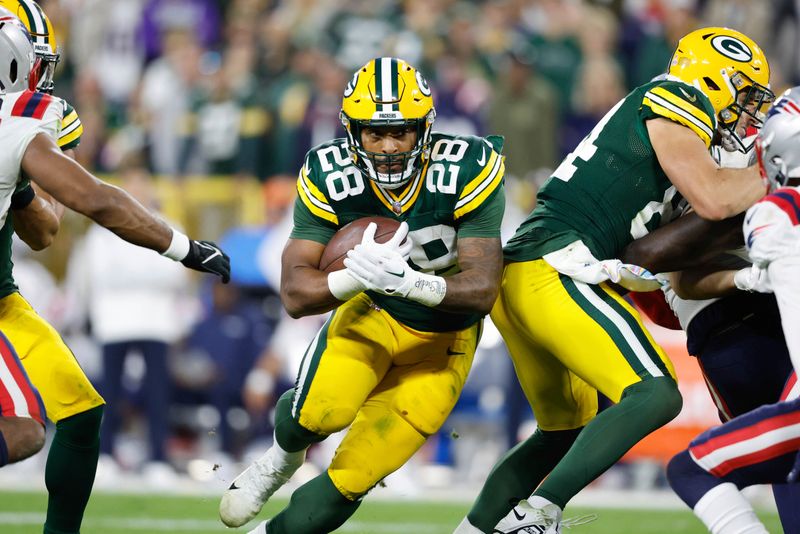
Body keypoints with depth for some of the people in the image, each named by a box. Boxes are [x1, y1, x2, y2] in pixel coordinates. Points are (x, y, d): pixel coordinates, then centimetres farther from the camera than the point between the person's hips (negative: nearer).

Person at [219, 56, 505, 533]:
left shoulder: (467, 171, -26)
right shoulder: (329, 176, -20)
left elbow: (482, 290, -28)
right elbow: (295, 294, -21)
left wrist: (408, 282, -46)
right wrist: (358, 276, -42)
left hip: (442, 338, -1)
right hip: (372, 314, 1)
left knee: (348, 483, -7)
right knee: (320, 411, -30)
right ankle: (283, 456, 7)